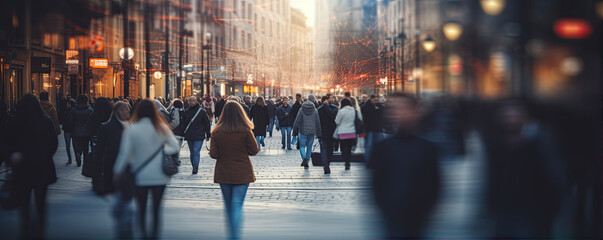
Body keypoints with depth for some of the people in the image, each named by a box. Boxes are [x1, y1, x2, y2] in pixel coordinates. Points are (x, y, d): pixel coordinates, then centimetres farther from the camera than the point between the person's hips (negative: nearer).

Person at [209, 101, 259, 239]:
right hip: (242, 174, -2)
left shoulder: (217, 132, -7)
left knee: (228, 205, 16)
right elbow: (254, 151, -6)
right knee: (237, 205, -3)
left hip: (223, 174, 2)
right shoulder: (245, 131, -11)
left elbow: (213, 154, -6)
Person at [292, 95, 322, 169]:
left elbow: (297, 121, -3)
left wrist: (295, 131, 3)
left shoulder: (301, 110, -3)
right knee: (309, 147, 10)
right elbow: (318, 123, 0)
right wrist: (319, 134, 4)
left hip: (303, 131, -1)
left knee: (302, 146, 8)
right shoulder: (315, 111, -2)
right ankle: (306, 163, 10)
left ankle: (304, 157, -21)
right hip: (312, 131, 1)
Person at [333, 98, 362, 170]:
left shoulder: (341, 111, -12)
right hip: (352, 133, 4)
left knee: (343, 149, 2)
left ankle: (347, 163, -10)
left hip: (343, 133, -4)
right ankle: (348, 164, 15)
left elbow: (337, 122, -6)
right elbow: (361, 118, 8)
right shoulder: (355, 110, 1)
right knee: (349, 149, 14)